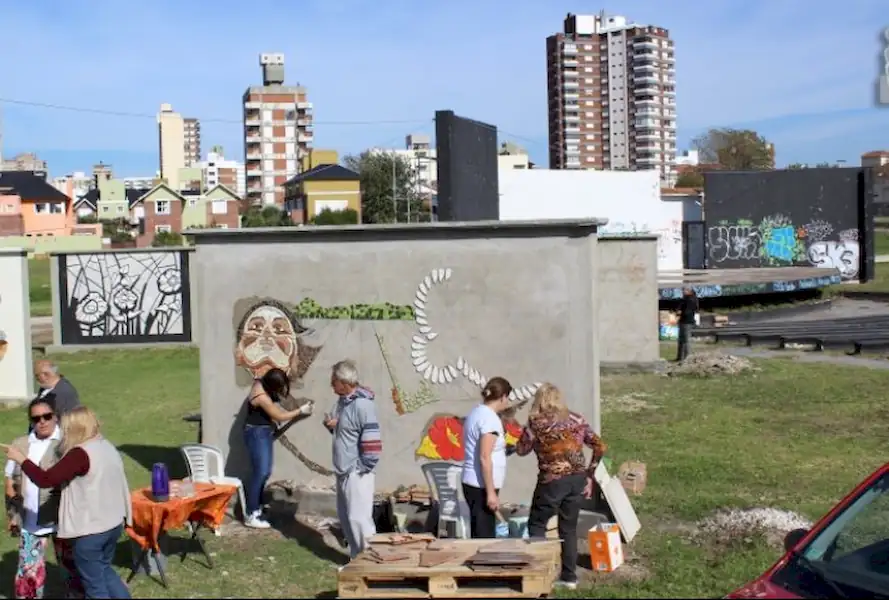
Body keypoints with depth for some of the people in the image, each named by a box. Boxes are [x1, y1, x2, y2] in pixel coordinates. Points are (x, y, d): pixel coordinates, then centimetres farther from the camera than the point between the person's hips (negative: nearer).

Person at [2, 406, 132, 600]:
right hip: (114, 523, 8)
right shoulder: (108, 447, 7)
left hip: (90, 530, -8)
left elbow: (46, 480, -23)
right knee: (104, 569, 28)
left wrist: (21, 459, -13)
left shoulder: (80, 454, -20)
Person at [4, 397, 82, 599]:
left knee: (70, 567, 8)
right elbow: (10, 484, 13)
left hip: (62, 519, -3)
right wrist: (11, 515, 10)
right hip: (30, 521, 3)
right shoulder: (20, 445, 7)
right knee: (29, 570, 7)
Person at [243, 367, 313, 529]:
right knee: (260, 473, -10)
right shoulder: (262, 397, -28)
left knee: (265, 473, 11)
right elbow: (279, 416, -16)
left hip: (266, 432, 10)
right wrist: (300, 411, -6)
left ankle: (255, 508, 21)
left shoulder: (261, 382, -2)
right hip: (257, 434, -10)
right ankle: (250, 516, -6)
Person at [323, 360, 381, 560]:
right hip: (344, 470, 10)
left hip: (357, 472, -10)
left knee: (358, 518, -8)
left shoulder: (362, 404, -20)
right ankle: (357, 558, 26)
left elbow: (372, 442, -23)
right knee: (346, 517, 15)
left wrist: (363, 467, -16)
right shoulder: (343, 400, 9)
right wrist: (331, 424, 3)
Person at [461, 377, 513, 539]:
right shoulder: (490, 418, -16)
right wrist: (491, 492, -20)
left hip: (472, 483, 10)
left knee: (479, 535, 14)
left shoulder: (476, 413, 12)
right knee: (485, 537, -5)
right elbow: (484, 458, -21)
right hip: (482, 486, -10)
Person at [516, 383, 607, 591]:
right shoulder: (577, 420, 7)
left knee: (536, 525, 12)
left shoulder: (536, 423, -5)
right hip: (578, 480, 5)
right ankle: (569, 577, 17)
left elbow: (521, 450, 4)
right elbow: (600, 447, 6)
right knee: (569, 528, 15)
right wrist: (589, 475, 9)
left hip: (553, 481, -4)